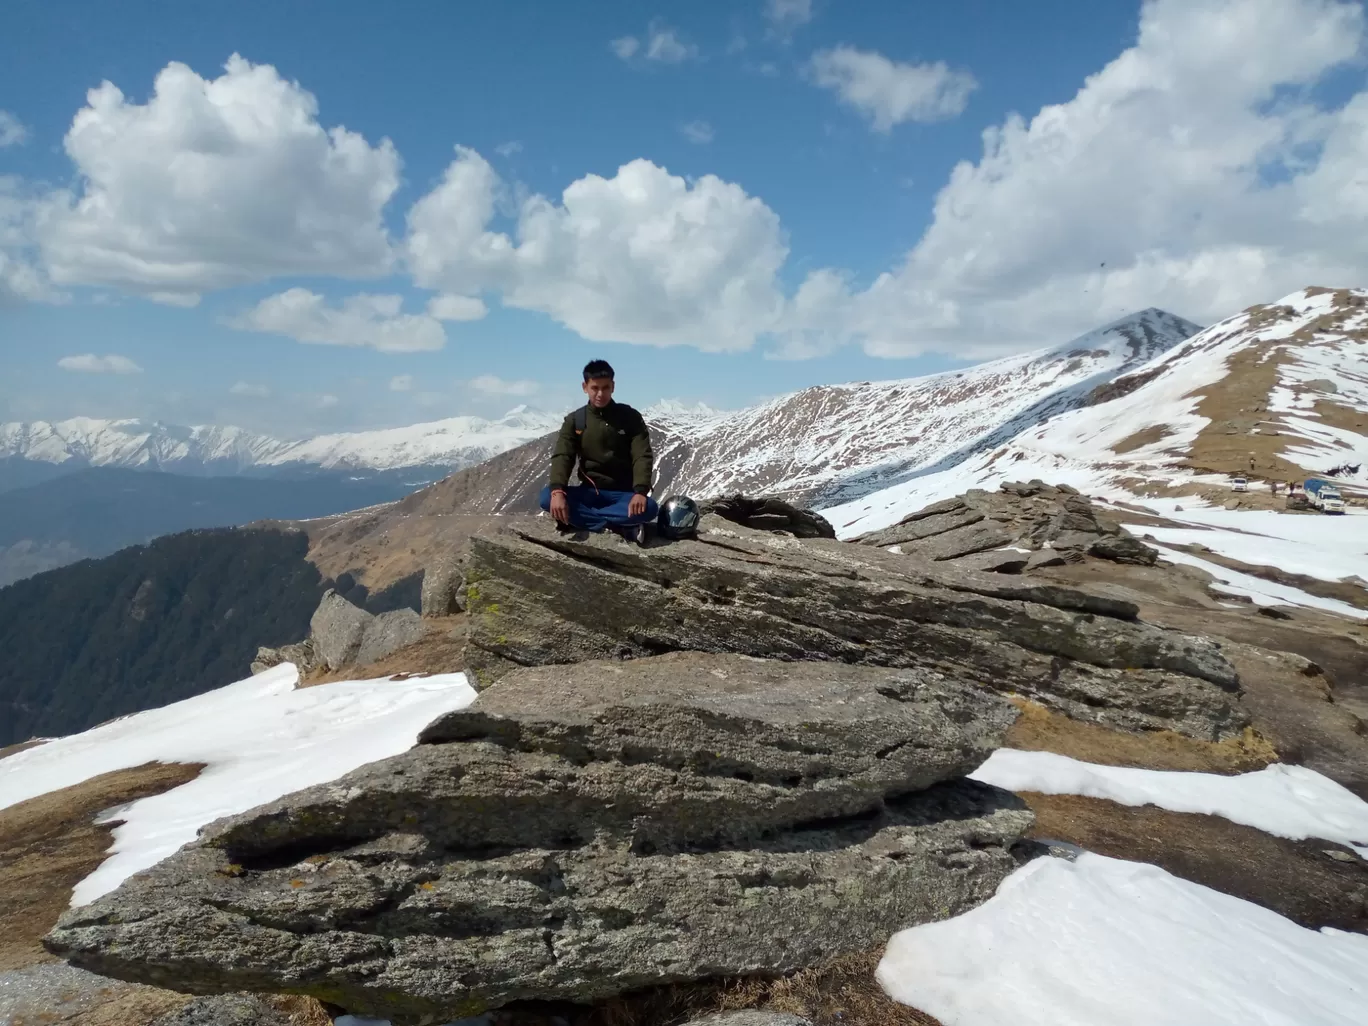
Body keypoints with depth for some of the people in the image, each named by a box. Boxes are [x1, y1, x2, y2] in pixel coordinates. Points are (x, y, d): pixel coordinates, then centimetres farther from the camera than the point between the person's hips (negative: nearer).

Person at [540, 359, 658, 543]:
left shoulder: (631, 417, -2)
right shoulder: (574, 420, 1)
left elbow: (642, 456, -11)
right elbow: (562, 457, -10)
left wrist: (640, 491, -31)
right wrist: (557, 491, -30)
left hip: (624, 494, -1)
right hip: (589, 492, 2)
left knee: (649, 508, -35)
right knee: (547, 496, -28)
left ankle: (578, 519, -26)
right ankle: (623, 526, -30)